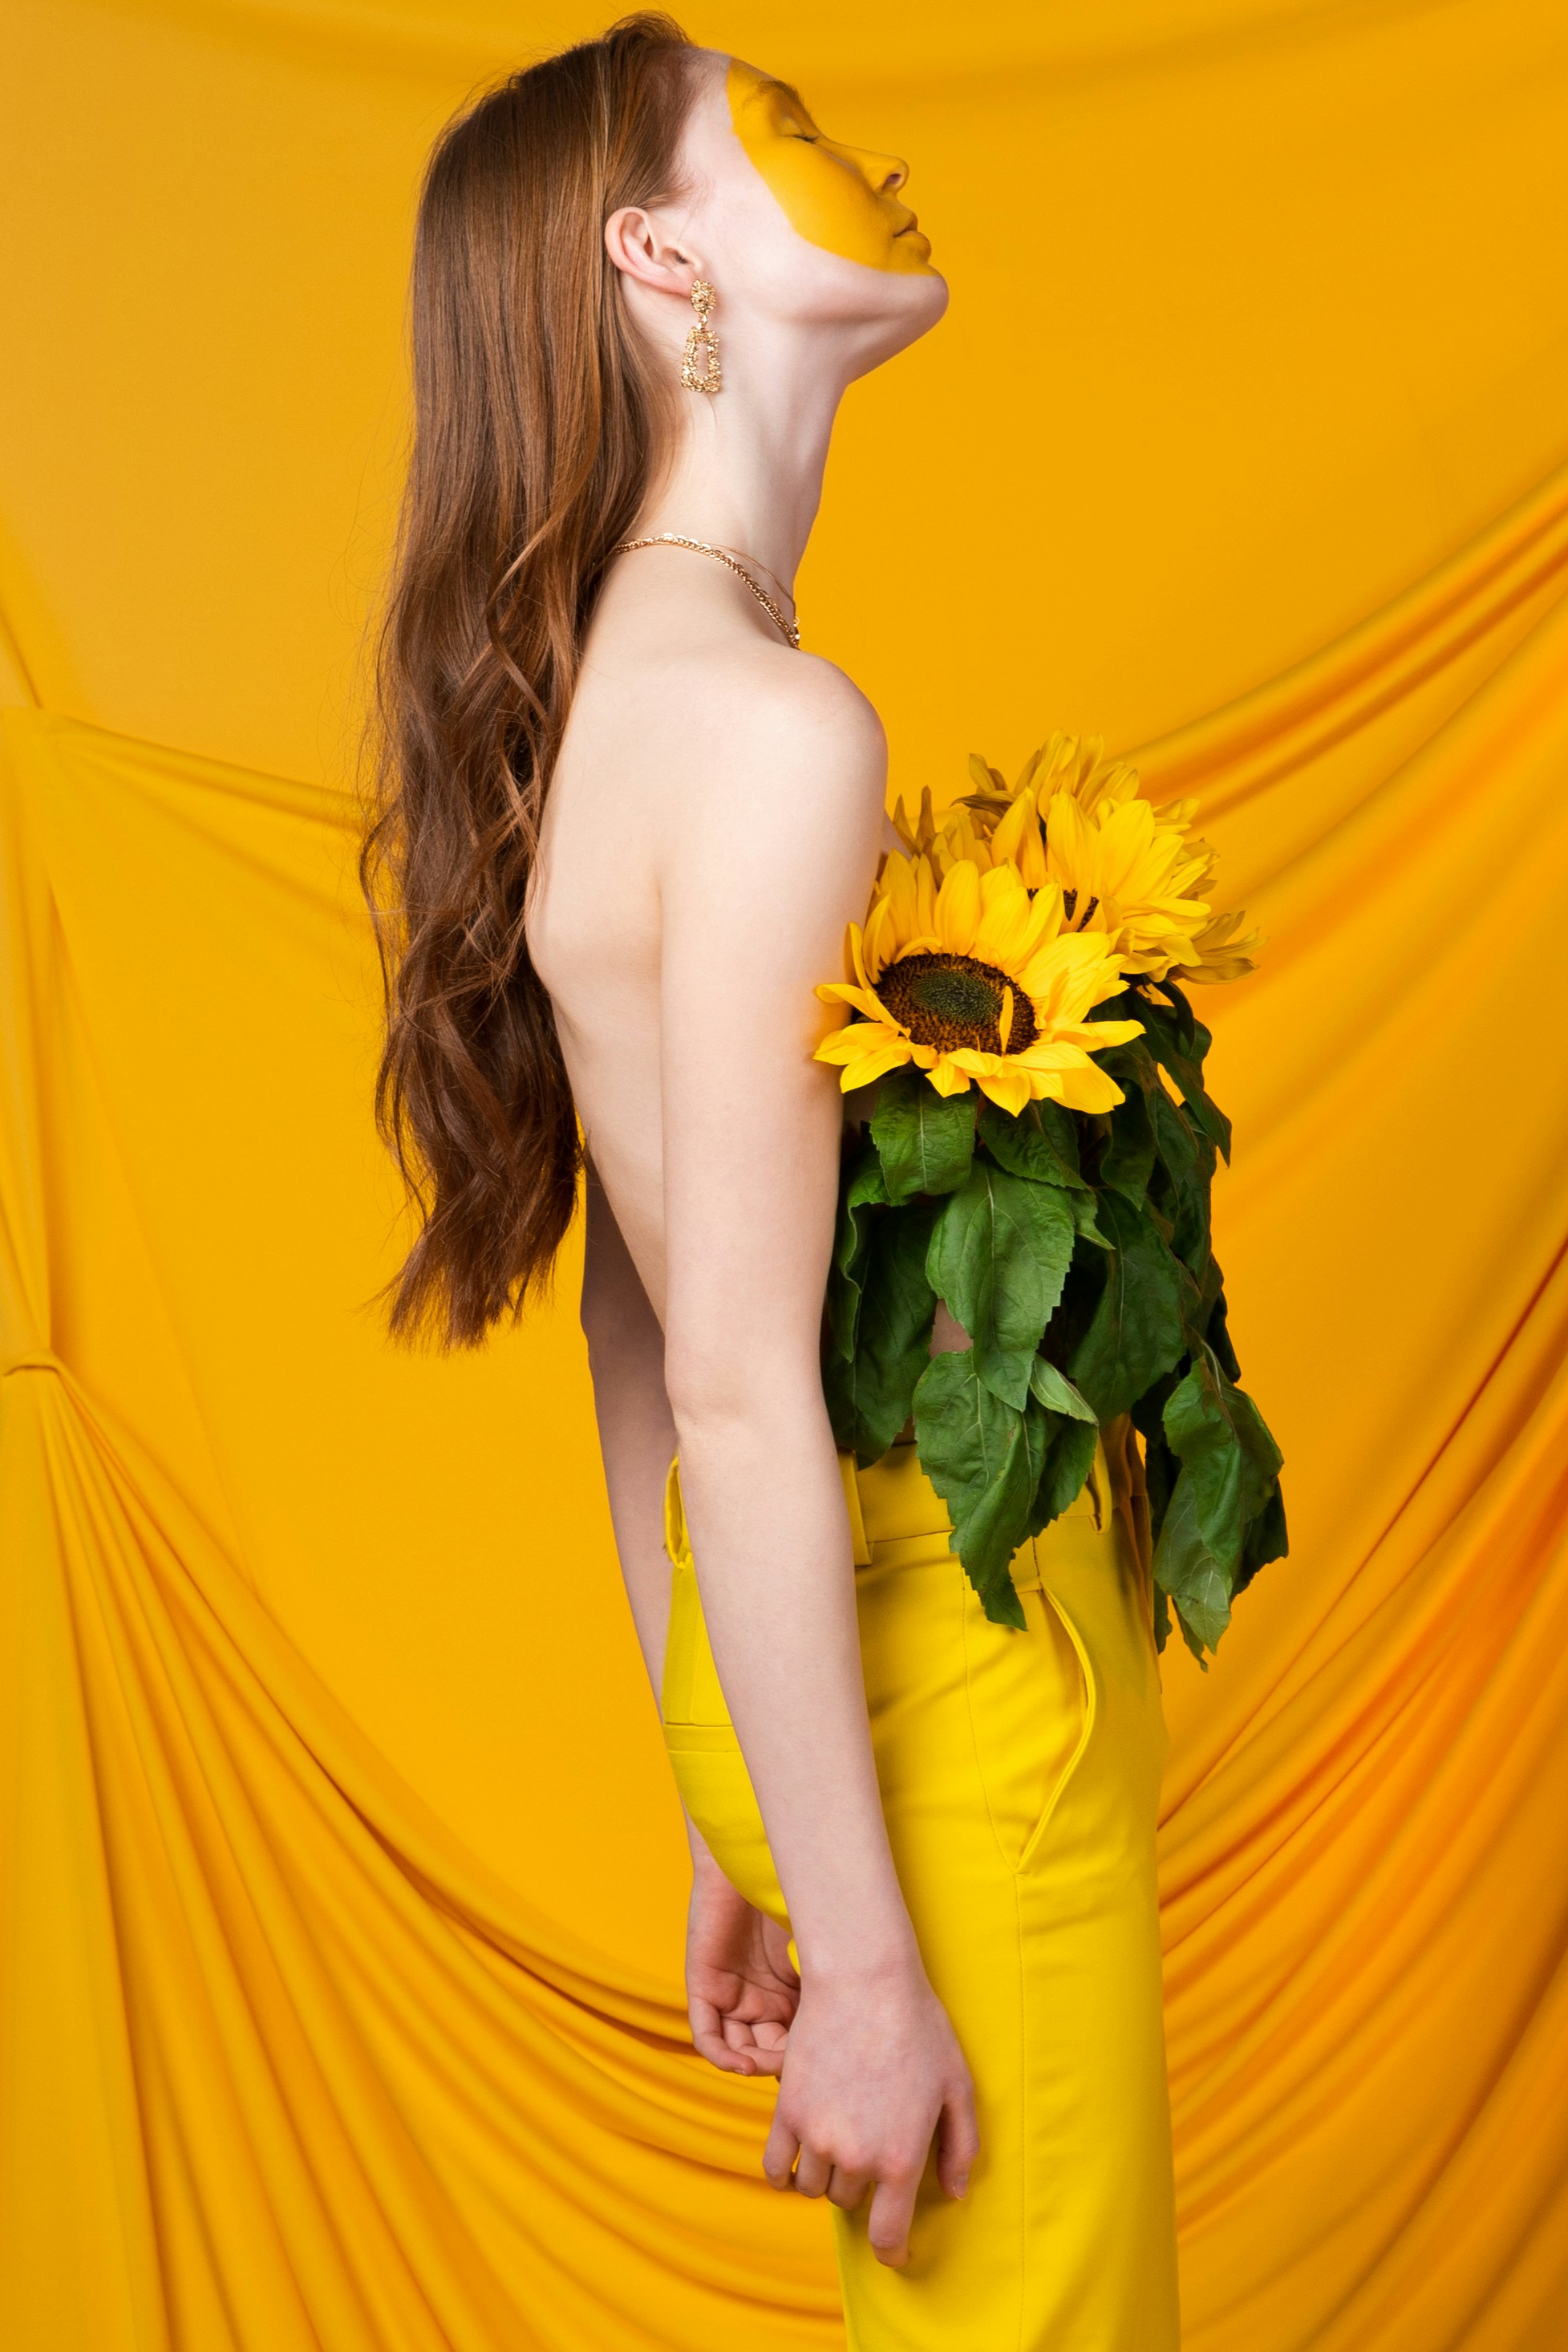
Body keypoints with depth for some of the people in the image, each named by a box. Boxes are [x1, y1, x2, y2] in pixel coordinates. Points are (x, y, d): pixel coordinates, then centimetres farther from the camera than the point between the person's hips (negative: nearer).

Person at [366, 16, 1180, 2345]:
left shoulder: (613, 705, 8)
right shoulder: (767, 723, -19)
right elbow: (741, 1393, -22)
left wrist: (729, 1837, 17)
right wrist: (868, 1964, -15)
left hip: (816, 1662, 9)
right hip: (936, 1680, -9)